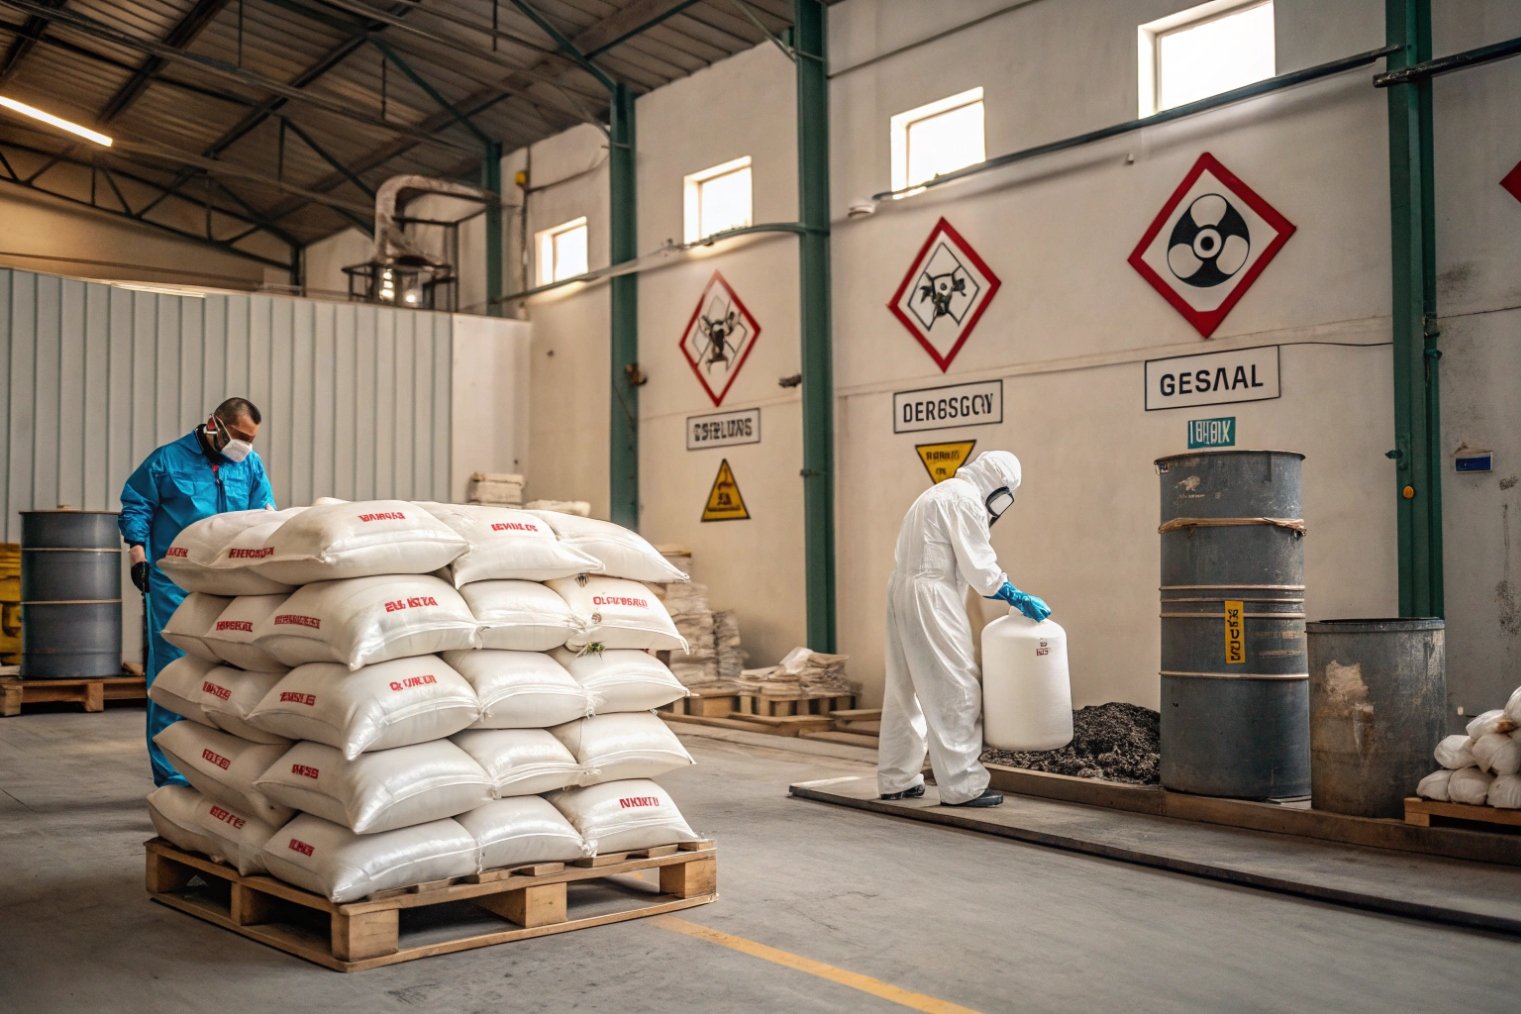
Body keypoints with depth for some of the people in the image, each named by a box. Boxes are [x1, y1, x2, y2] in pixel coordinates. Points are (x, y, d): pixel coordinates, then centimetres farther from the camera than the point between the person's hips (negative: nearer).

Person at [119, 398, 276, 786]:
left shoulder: (251, 465, 9)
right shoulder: (168, 460, 0)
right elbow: (135, 506, 5)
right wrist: (138, 552, -3)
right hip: (175, 584, -4)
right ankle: (172, 776, 4)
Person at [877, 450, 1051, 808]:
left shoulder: (941, 493, 22)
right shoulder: (966, 500, -8)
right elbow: (979, 563, -12)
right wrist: (1018, 599, -4)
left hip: (902, 590, 10)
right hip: (930, 598, -10)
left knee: (904, 690, 14)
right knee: (955, 692, -5)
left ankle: (896, 779, 21)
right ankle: (962, 786, -3)